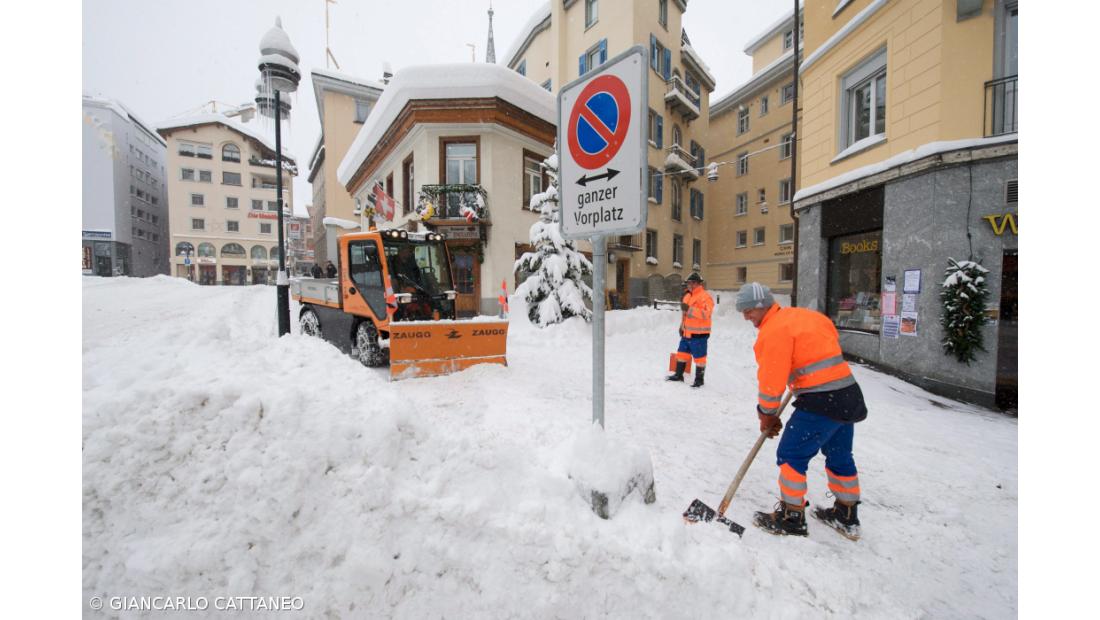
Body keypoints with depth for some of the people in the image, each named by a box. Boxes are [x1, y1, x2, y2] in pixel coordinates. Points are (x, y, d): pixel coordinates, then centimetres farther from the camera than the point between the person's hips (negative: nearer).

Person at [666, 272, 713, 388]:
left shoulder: (705, 297, -15)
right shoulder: (687, 295, 13)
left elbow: (705, 314, -27)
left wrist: (689, 309, -30)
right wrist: (682, 326, 22)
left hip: (699, 334, -8)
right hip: (687, 333, 9)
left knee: (699, 357, 2)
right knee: (682, 353, 15)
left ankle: (699, 379, 15)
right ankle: (678, 375, 29)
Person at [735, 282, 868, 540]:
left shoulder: (774, 330, -16)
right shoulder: (804, 315, 12)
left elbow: (772, 378, -16)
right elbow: (833, 338, 28)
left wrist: (767, 415, -4)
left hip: (820, 402, -10)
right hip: (849, 396, 10)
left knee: (791, 456, -1)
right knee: (839, 456, 22)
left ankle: (791, 519, 9)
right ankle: (847, 518, 37)